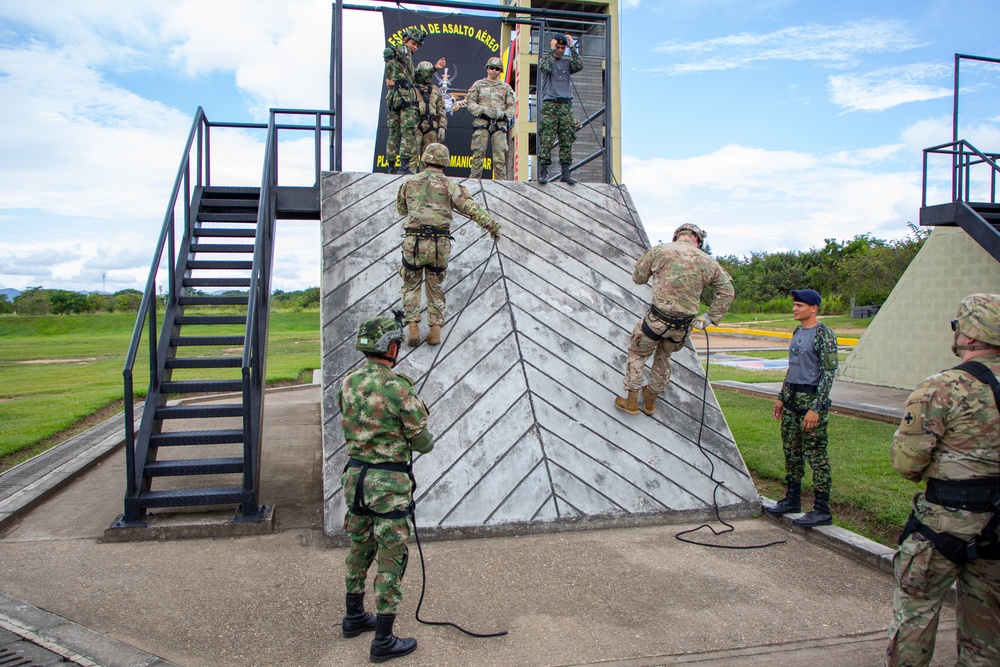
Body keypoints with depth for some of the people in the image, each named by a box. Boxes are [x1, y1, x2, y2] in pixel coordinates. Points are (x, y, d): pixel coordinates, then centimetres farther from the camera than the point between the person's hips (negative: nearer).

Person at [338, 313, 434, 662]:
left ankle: (354, 617, 38)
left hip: (354, 476, 7)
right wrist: (429, 441, 10)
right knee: (391, 559, 4)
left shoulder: (347, 383, 2)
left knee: (358, 549, 22)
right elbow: (421, 439, -13)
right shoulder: (397, 386, -20)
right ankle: (384, 640, 12)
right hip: (389, 483, -7)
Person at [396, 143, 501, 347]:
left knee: (411, 285, 15)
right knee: (435, 287, 17)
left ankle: (413, 327, 2)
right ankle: (435, 329, 9)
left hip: (413, 242, 0)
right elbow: (469, 207, -7)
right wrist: (491, 224, -8)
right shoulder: (448, 184, 5)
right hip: (440, 244, 0)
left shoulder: (409, 182, 11)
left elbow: (401, 209, 26)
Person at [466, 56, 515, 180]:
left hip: (500, 124, 1)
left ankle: (501, 182, -3)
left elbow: (511, 107, 11)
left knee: (500, 155, -5)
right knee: (478, 153, -6)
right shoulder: (478, 85, 15)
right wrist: (483, 110, -10)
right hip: (481, 123, -1)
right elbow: (469, 102, 6)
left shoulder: (506, 88, 18)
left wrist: (502, 114, -10)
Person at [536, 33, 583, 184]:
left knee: (567, 140, -2)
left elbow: (579, 66, -2)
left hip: (566, 105, 4)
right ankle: (543, 172, -10)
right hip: (549, 105, -4)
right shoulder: (544, 59, 9)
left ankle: (566, 172, -1)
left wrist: (573, 47, 1)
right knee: (546, 140, -10)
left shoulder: (567, 62, 18)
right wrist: (551, 51, -5)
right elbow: (546, 68, -14)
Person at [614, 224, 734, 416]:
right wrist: (710, 318, 9)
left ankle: (632, 401, 21)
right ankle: (650, 400, 39)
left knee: (637, 354, 18)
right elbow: (727, 291, 8)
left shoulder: (659, 251, -5)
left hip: (657, 319, -3)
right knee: (663, 357, 26)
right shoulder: (708, 262, 4)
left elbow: (637, 278, 5)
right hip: (684, 326, 4)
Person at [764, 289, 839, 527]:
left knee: (816, 454, -4)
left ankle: (822, 510, 3)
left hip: (811, 398, -8)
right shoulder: (798, 332, 14)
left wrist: (816, 408, -20)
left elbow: (829, 373, -16)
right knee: (791, 451, 13)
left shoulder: (823, 334, -12)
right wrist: (781, 397, 21)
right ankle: (792, 499, 25)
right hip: (791, 398, 8)